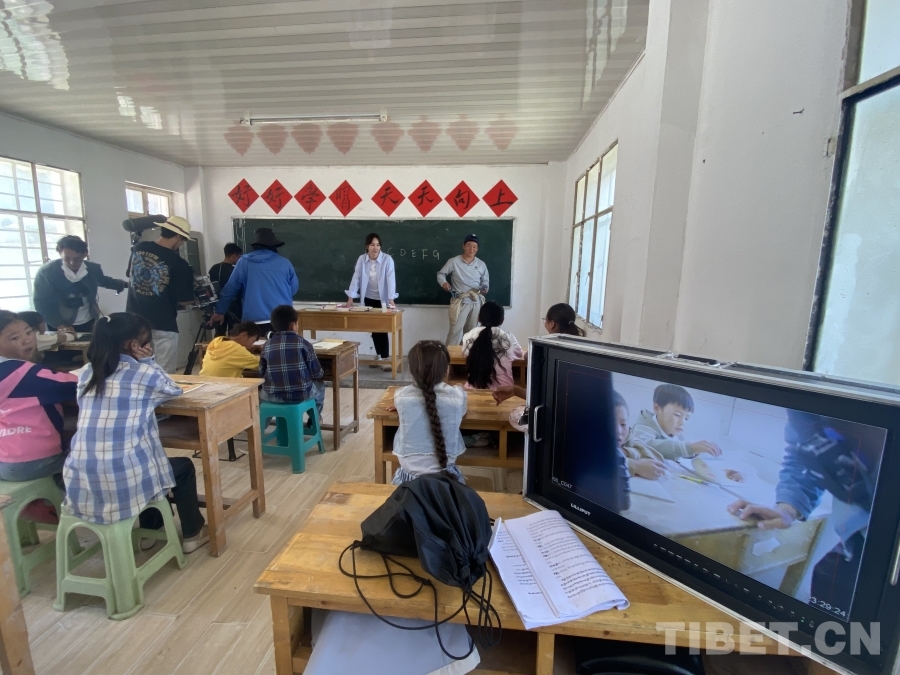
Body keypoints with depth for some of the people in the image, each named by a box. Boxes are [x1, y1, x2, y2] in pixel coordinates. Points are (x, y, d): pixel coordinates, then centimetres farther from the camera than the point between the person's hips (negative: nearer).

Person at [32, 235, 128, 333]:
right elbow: (42, 304, -14)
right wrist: (60, 325, -22)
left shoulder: (93, 269, -6)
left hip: (89, 323, 3)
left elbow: (104, 281, 18)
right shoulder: (46, 272, -15)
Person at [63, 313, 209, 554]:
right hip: (123, 484, -6)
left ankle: (150, 530, 45)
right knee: (183, 466, 22)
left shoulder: (87, 374, 7)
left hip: (80, 486, 6)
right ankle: (193, 535, 32)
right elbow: (174, 390, 13)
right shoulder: (144, 374, -7)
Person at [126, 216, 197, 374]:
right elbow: (185, 301, -8)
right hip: (162, 325, -6)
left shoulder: (138, 248, 3)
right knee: (164, 373, 4)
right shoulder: (178, 264, -15)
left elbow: (132, 276, 21)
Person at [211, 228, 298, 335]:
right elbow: (294, 289, 13)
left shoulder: (244, 262, 5)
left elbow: (230, 289, 9)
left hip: (254, 320, 0)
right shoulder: (285, 263, 4)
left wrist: (220, 311, 20)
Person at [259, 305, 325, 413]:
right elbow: (317, 373, -3)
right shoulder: (303, 343, -7)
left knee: (261, 393, 36)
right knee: (320, 385, 30)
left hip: (273, 396, 2)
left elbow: (261, 373, 4)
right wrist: (322, 374, 21)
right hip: (302, 394, -2)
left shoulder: (267, 346, -1)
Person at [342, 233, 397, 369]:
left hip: (383, 299, -4)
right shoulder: (362, 259, -5)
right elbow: (356, 278, -6)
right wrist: (350, 299, -12)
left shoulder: (387, 259, -16)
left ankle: (385, 358, 4)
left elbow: (390, 280, -23)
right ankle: (379, 355, 26)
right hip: (369, 299, 4)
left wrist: (391, 300, -33)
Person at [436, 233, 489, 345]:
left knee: (470, 332, 14)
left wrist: (484, 288, -9)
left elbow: (485, 282, 13)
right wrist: (443, 282, -18)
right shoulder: (453, 262, -6)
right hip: (460, 302, -4)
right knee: (455, 331, -11)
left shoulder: (481, 265, 6)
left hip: (476, 303, 4)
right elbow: (441, 274, 3)